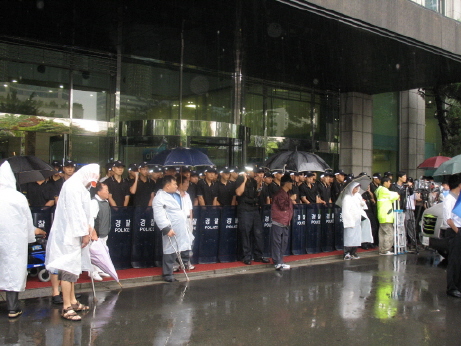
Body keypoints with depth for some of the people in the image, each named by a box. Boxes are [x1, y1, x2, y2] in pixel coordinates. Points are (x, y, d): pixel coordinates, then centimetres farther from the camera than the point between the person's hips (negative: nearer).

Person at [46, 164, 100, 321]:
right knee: (68, 268, -8)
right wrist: (84, 233, -15)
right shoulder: (73, 186, -17)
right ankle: (66, 308, -4)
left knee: (72, 267, 15)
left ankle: (72, 301, 24)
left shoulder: (78, 186, 14)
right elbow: (75, 212, -20)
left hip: (73, 233, 11)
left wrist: (87, 227, 8)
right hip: (69, 234, -11)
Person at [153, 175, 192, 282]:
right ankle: (168, 274, 11)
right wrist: (167, 229, -27)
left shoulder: (177, 195, 15)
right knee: (170, 252, 1)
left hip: (182, 229, 8)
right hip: (172, 230, -8)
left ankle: (184, 264, 35)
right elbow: (159, 216, -22)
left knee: (185, 249, 17)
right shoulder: (159, 198, -15)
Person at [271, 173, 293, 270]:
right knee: (277, 242, -6)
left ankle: (279, 261, 19)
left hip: (285, 223, 9)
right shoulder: (279, 194, -13)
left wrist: (289, 220, 16)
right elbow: (283, 206, -21)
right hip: (278, 222, -9)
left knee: (284, 243, 11)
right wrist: (291, 200, -9)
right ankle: (278, 263, -5)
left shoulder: (287, 194, 17)